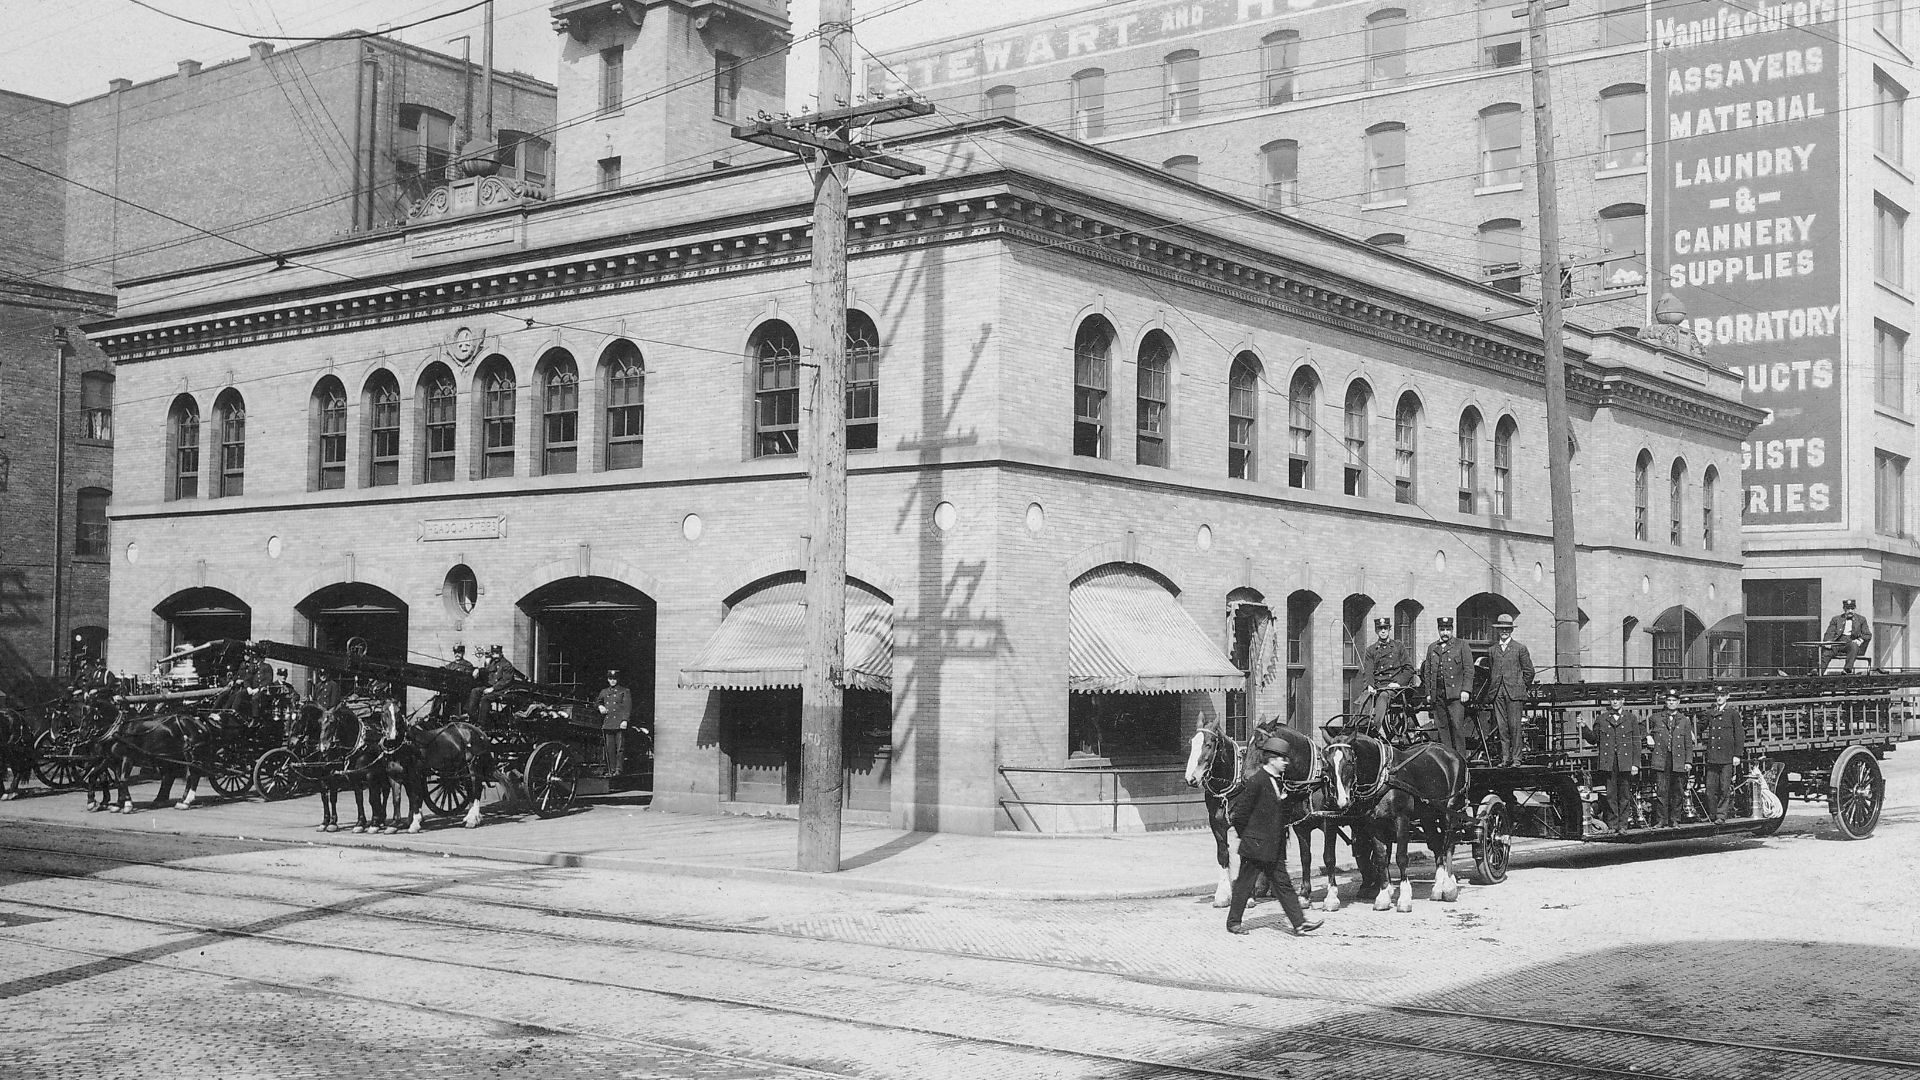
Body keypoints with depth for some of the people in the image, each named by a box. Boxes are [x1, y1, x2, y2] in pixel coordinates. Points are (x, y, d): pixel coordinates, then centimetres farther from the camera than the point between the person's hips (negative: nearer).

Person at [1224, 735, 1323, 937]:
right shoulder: (1257, 781, -17)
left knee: (1283, 883, 7)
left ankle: (1299, 923, 6)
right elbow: (1241, 812, -15)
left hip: (1275, 847, 8)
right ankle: (1233, 922, 15)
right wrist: (1246, 835, -6)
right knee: (1245, 883, 3)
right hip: (1256, 845, -8)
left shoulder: (1278, 781, 10)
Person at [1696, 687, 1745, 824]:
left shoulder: (1733, 712, 1)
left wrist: (1737, 755, -7)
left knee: (1724, 789, -2)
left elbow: (1740, 735, -2)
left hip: (1727, 757, -4)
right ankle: (1712, 815, 12)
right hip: (1712, 757, 4)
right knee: (1711, 788, 2)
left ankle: (1721, 816, 3)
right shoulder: (1710, 713, 13)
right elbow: (1701, 728, 28)